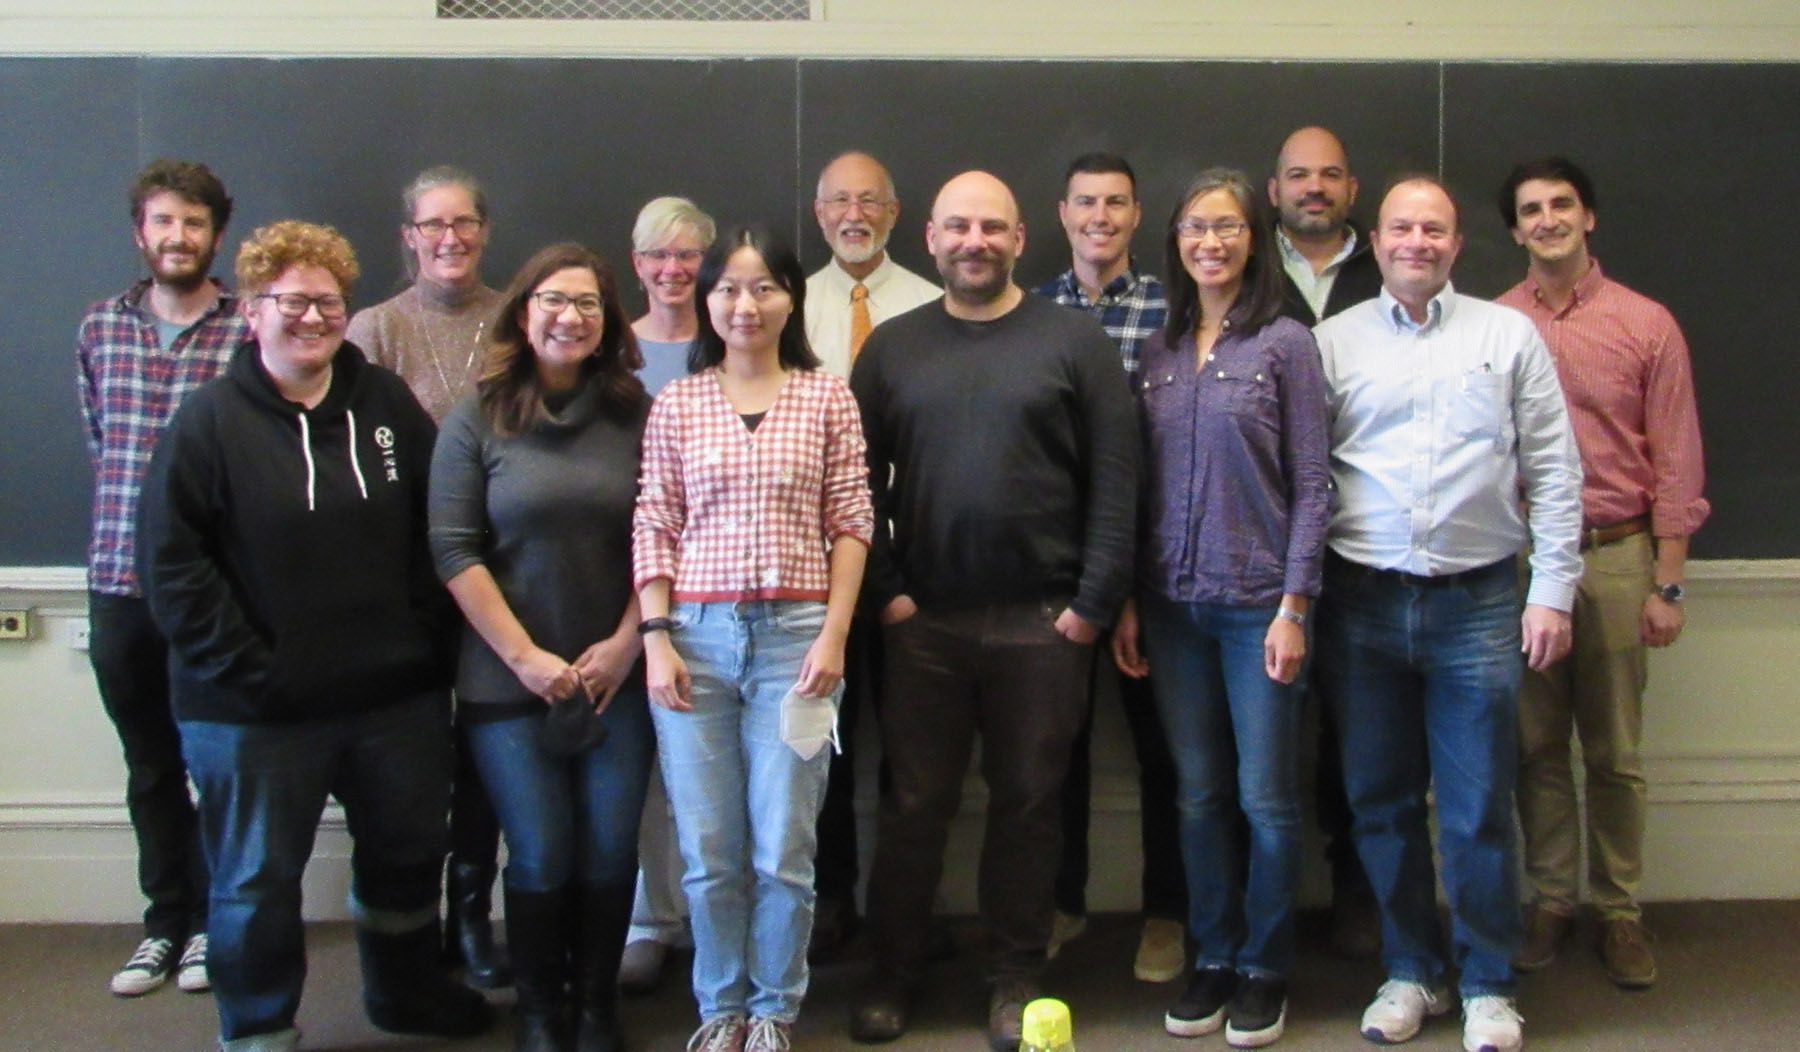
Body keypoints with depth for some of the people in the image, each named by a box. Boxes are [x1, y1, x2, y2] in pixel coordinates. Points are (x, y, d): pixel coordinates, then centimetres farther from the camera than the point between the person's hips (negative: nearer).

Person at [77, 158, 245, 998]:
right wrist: (135, 508, 15)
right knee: (150, 765, 15)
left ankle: (210, 923, 22)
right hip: (120, 581, 4)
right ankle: (165, 922, 27)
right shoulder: (100, 327, 8)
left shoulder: (251, 330, -7)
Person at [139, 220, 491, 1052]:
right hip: (255, 709, -4)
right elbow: (171, 561, -12)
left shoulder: (387, 403, 3)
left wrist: (429, 636, 0)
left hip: (397, 692, 4)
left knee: (408, 852, 21)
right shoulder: (211, 420, -8)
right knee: (257, 880, 9)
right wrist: (245, 668, -16)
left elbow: (438, 528, 8)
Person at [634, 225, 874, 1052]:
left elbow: (850, 524, 3)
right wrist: (655, 637, -3)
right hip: (696, 633, 1)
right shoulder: (676, 404, 7)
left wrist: (833, 634, -4)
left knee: (783, 850, 3)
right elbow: (654, 527, 5)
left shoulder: (827, 398, 4)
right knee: (708, 850, 6)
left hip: (796, 633, -1)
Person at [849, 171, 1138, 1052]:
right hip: (923, 618, 2)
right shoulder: (892, 349, 8)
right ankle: (892, 972, 22)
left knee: (1028, 801, 8)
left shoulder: (1074, 341, 1)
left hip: (1042, 618, -1)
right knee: (915, 802, 8)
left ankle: (1015, 977, 21)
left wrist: (1094, 600, -8)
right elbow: (861, 481, 6)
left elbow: (1114, 479, -2)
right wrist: (883, 590, -3)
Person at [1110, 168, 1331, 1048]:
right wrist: (1128, 603, 5)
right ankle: (1213, 958, 23)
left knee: (1267, 796, 3)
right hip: (1174, 603, 4)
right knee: (1200, 795, 9)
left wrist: (1293, 606, -10)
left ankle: (1265, 969, 18)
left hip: (1258, 602, -3)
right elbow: (1141, 488, 10)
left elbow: (1310, 485, -5)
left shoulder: (1285, 343, -2)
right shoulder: (1159, 353, 9)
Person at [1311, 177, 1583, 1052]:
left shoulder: (1508, 334, 7)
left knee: (1479, 809, 3)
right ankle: (1410, 971, 25)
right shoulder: (1332, 342, 6)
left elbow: (1554, 471, 5)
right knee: (1381, 802, 10)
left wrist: (1552, 589, -2)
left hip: (1479, 601, -1)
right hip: (1363, 602, 1)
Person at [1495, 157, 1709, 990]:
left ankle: (1619, 910, 19)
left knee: (1614, 751, 7)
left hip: (1615, 556, -1)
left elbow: (1676, 466, 1)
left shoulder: (1647, 325, 1)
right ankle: (1549, 899, 22)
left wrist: (1666, 585, -3)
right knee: (1535, 743, 8)